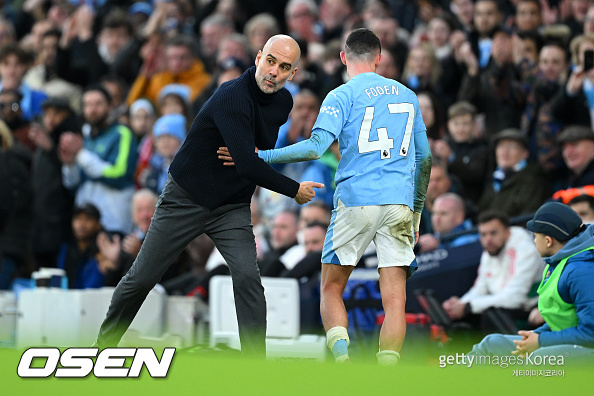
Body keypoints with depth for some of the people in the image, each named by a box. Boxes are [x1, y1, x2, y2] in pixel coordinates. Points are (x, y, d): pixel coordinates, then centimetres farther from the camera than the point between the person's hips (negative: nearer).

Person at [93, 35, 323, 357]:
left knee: (247, 277, -18)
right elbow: (247, 163, -33)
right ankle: (105, 341, 29)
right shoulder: (232, 97, -27)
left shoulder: (283, 101, -2)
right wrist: (294, 190, -23)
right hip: (185, 198, -4)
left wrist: (263, 154, -4)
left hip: (233, 207, 5)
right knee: (141, 278, 5)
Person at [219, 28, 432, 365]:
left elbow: (316, 147, -13)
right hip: (400, 204, 3)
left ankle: (342, 361, -10)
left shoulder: (343, 95, 0)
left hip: (355, 199, -3)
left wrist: (259, 156, -7)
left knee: (331, 288, 9)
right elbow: (425, 157, 20)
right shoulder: (407, 95, 16)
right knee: (395, 299, -1)